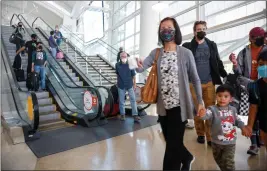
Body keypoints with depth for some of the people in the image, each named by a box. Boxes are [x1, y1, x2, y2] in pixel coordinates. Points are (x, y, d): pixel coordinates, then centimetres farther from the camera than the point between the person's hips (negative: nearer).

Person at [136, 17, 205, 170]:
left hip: (179, 106, -4)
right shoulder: (156, 53, 4)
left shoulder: (185, 53, -6)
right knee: (171, 142, 21)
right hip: (163, 106, 5)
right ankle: (187, 158, 52)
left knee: (173, 145, 3)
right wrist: (137, 65, -34)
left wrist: (200, 101, -4)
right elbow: (142, 67, -11)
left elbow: (195, 79, -2)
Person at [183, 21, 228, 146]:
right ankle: (200, 134, 23)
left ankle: (210, 137, 12)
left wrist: (226, 76, 4)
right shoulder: (187, 46, 1)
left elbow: (218, 63, 13)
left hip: (209, 83, 2)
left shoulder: (212, 45, 10)